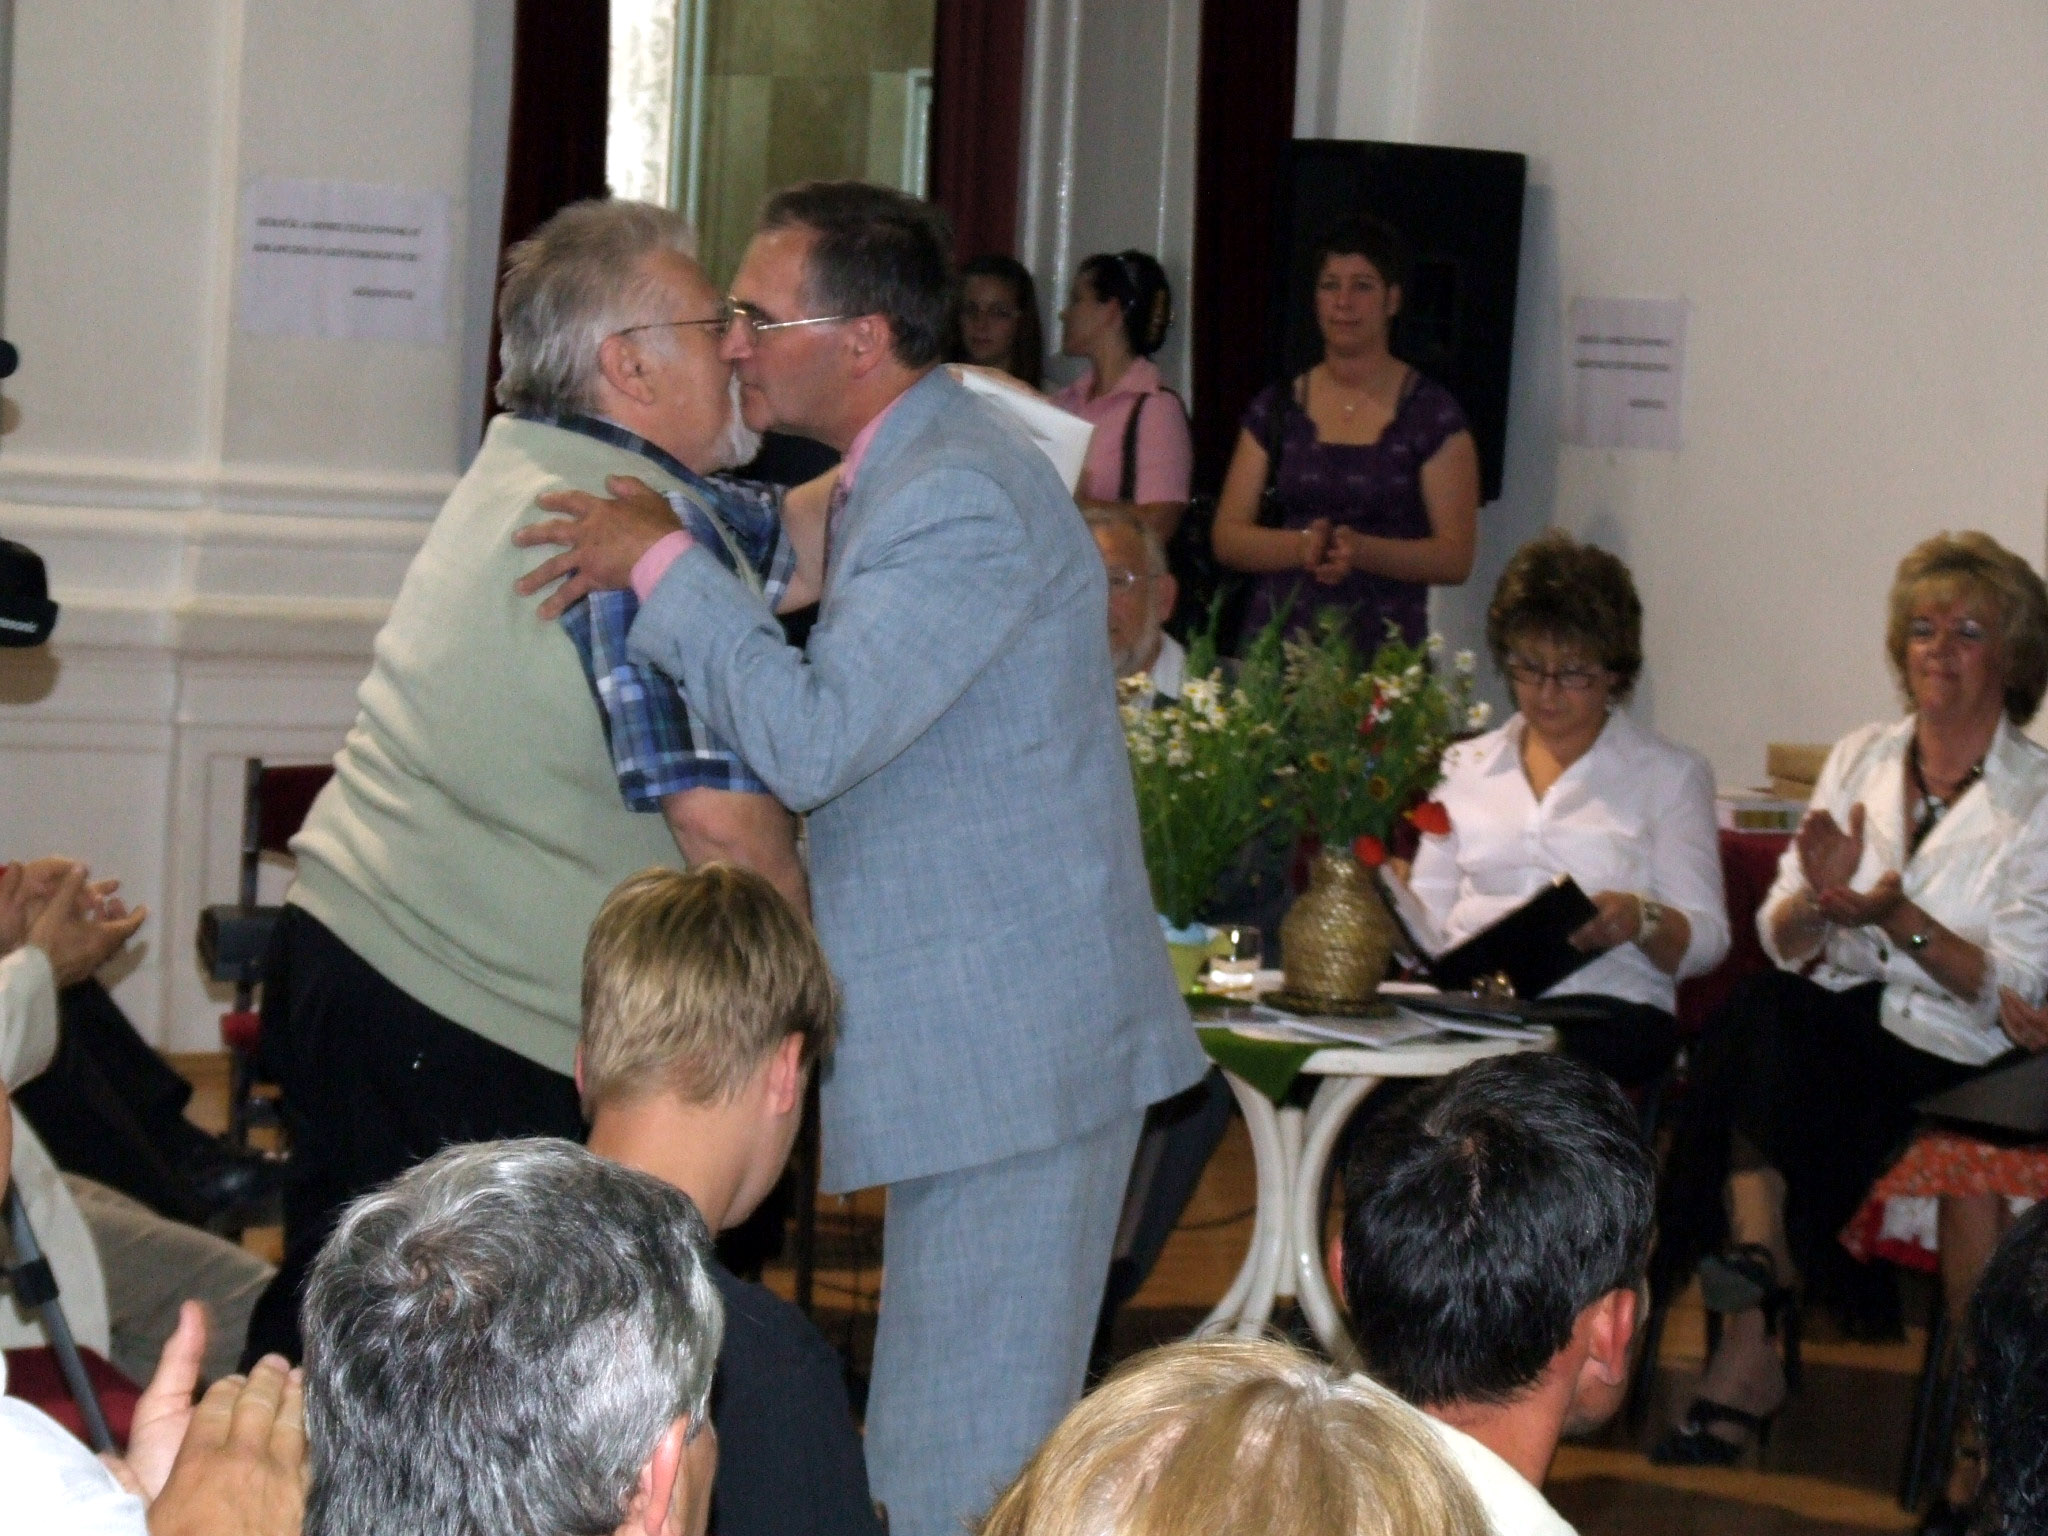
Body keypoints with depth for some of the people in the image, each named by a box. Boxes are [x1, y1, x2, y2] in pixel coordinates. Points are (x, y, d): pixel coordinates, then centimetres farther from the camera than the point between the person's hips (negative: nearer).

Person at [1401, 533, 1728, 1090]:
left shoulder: (1671, 775, 14)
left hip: (1603, 1007, -2)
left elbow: (1704, 940, 7)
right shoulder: (1465, 765, 25)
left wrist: (1641, 921, -15)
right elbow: (1429, 911, 22)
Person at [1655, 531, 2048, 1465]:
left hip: (1949, 1052, -4)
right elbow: (1783, 944, 11)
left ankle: (1748, 1337, -16)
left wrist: (1900, 918, -21)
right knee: (1758, 1019, -32)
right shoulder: (1859, 759, 14)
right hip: (1831, 1021, 4)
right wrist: (1820, 898, -13)